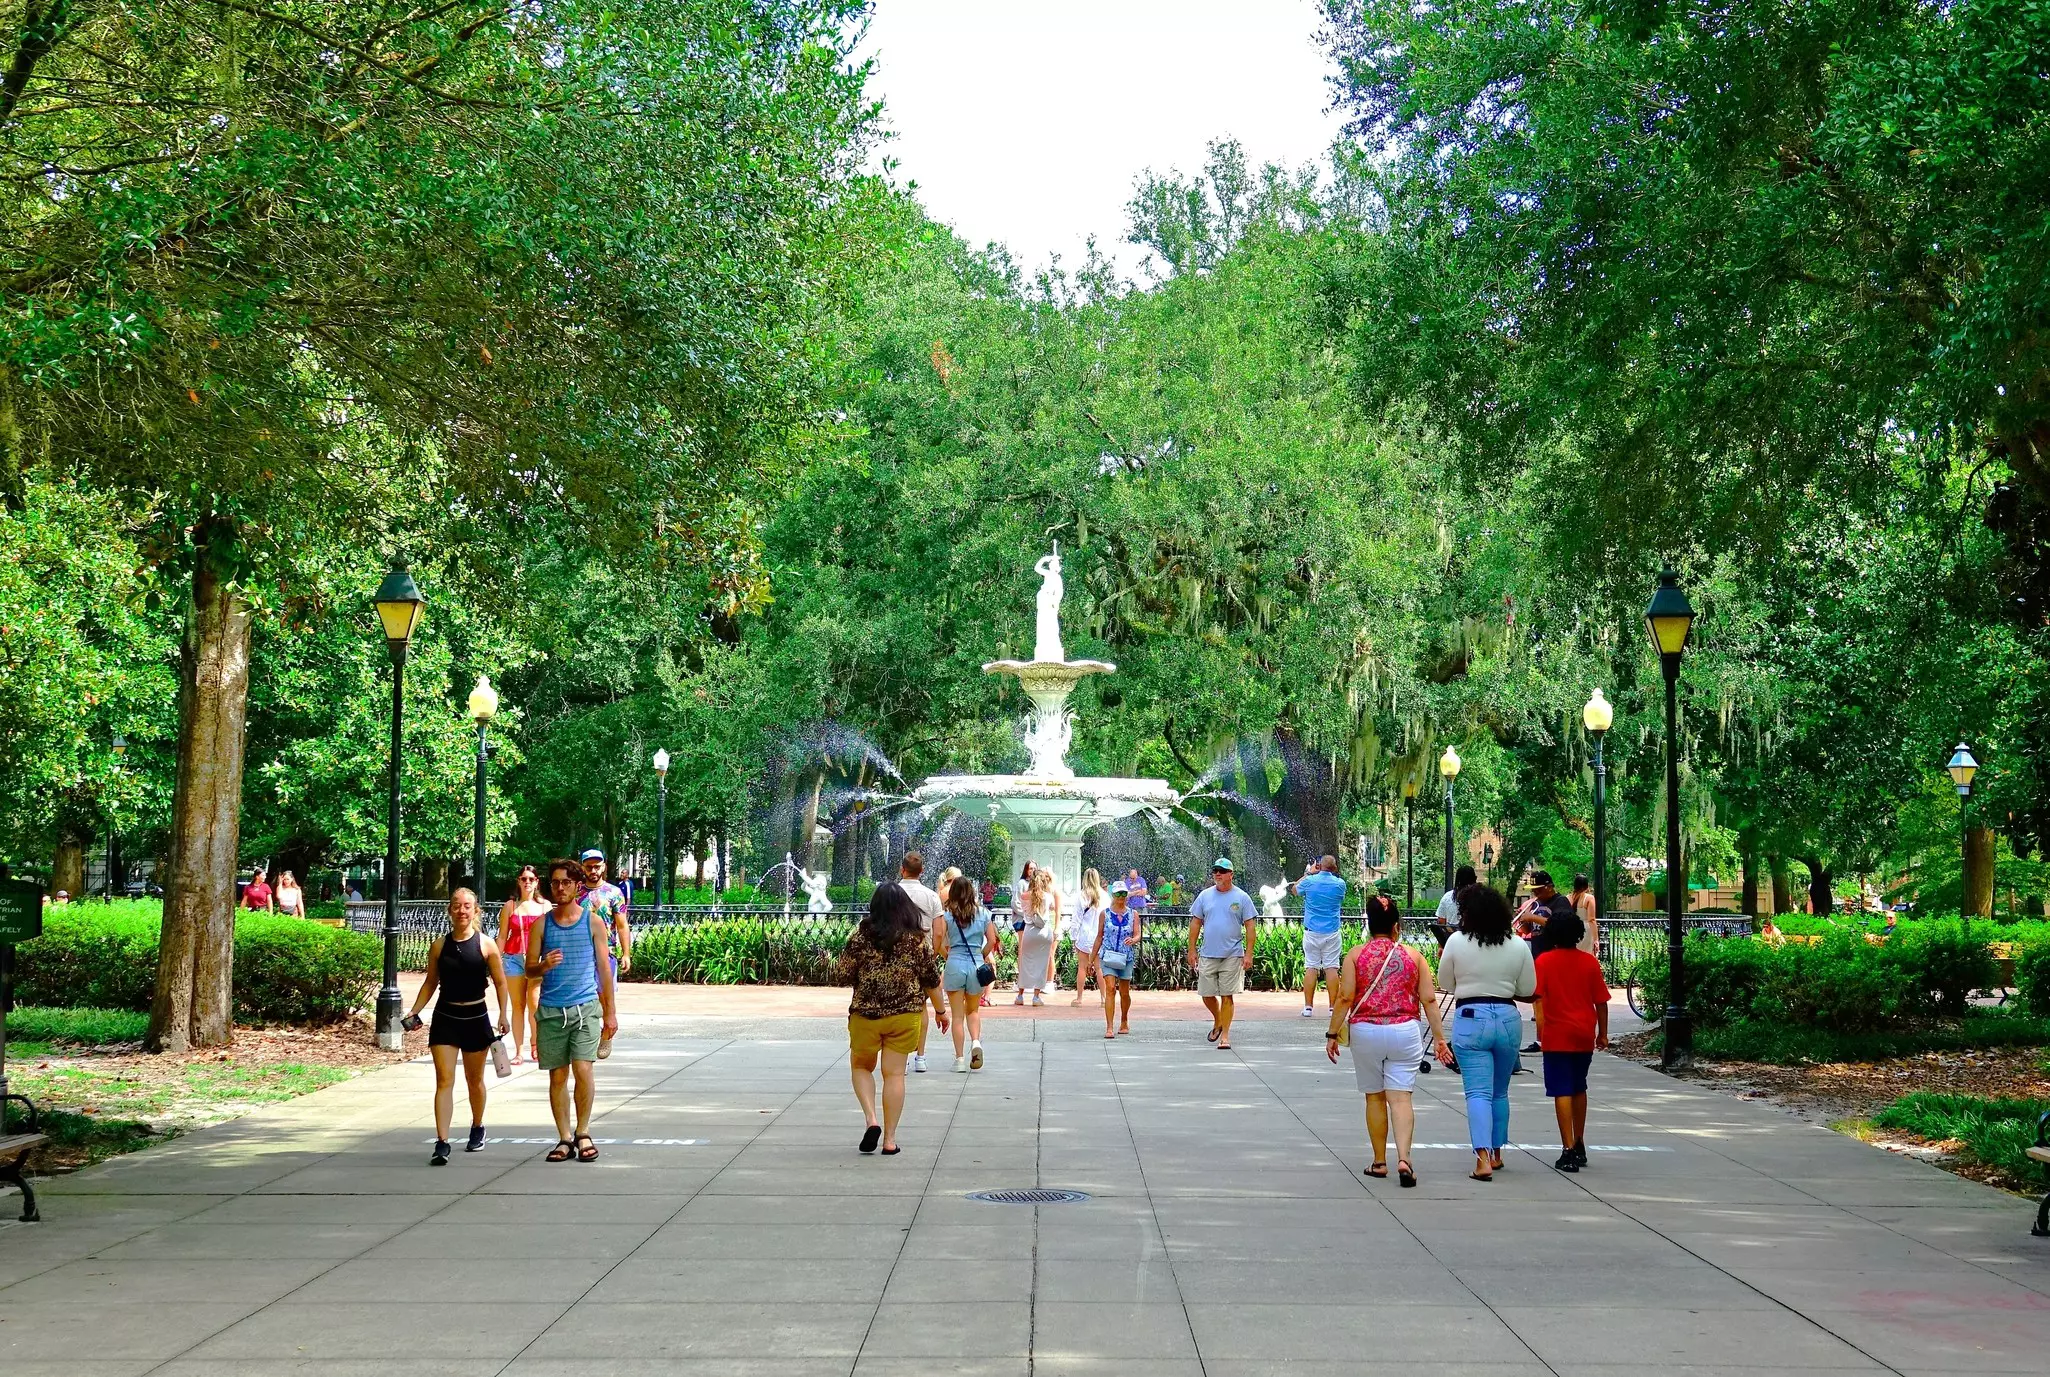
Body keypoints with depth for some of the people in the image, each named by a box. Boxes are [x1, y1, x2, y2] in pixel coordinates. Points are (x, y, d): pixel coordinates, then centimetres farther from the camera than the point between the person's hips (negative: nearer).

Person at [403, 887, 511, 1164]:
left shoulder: (486, 944, -4)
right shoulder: (439, 945, 1)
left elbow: (500, 982, 1)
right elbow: (430, 983, 8)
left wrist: (504, 1014, -6)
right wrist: (414, 1012, -1)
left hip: (476, 1017, 0)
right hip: (445, 1017, 0)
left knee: (474, 1079, 15)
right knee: (444, 1080, -9)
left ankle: (477, 1129, 38)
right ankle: (442, 1143, -13)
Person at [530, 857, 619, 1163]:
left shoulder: (593, 921, 4)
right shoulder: (542, 924, 6)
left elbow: (604, 968, 7)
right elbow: (529, 969, 7)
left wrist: (611, 1012, 5)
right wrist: (544, 966, -17)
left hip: (585, 1007, -2)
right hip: (551, 1009, 2)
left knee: (583, 1070, -14)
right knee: (557, 1076, 5)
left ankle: (583, 1133, 4)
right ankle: (564, 1138, 14)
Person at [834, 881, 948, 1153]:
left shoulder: (860, 936, -8)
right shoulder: (918, 939, -4)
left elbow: (841, 976, -6)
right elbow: (931, 980, 1)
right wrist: (940, 1010, 16)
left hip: (866, 1014, -1)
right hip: (905, 1017, 1)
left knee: (861, 1066, 19)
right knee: (894, 1074, 7)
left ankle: (871, 1119, 0)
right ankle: (889, 1139, 8)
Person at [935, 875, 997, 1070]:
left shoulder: (947, 913, -2)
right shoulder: (983, 913, 4)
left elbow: (937, 939, -10)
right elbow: (992, 940, 2)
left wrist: (945, 956, 7)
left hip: (954, 964, -2)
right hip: (976, 965, 2)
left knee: (957, 1015, 5)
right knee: (973, 1010, 19)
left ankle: (959, 1059, 4)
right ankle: (976, 1041, -8)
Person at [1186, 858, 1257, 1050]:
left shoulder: (1242, 897, 0)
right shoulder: (1205, 896, 7)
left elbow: (1250, 926, 0)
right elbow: (1195, 923, 11)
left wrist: (1249, 953, -7)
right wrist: (1192, 950, 6)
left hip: (1232, 955, -3)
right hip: (1207, 954, 3)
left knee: (1226, 996, -3)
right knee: (1207, 995, 7)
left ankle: (1225, 1036, 3)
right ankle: (1218, 1022, 34)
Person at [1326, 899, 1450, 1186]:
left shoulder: (1356, 954, 0)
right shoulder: (1412, 956, 4)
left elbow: (1345, 997, -6)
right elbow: (1429, 1000, 2)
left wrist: (1332, 1034, 0)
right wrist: (1439, 1038, 6)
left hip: (1365, 1032, 0)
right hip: (1404, 1033, 0)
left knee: (1375, 1097, 11)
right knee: (1401, 1097, -2)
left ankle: (1379, 1163, 17)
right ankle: (1403, 1158, -19)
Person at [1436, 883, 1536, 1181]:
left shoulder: (1457, 942, -7)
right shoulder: (1518, 946, -1)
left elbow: (1445, 984, 2)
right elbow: (1528, 989, 6)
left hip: (1470, 1018, -3)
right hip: (1508, 1018, 3)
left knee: (1478, 1093, -5)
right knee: (1500, 1092, 19)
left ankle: (1483, 1157, -19)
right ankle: (1496, 1153, 29)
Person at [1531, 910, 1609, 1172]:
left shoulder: (1544, 961, -3)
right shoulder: (1590, 961, 3)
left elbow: (1538, 998, -10)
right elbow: (1601, 1001, 4)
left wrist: (1540, 1029, -5)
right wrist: (1602, 1033, 12)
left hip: (1557, 1035, -3)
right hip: (1584, 1035, 3)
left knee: (1562, 1091, -5)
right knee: (1579, 1088, 19)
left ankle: (1568, 1150, -13)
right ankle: (1579, 1146, 28)